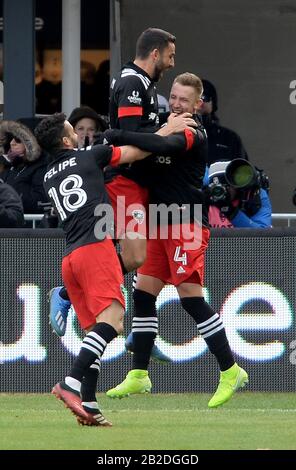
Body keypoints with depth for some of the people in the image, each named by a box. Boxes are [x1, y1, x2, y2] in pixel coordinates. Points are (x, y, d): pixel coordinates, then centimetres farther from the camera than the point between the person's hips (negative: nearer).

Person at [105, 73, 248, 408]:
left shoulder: (193, 135, -12)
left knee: (191, 297, -13)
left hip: (186, 224, -9)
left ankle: (230, 371, -7)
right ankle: (138, 376, 12)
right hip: (162, 225, 9)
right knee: (143, 294, 7)